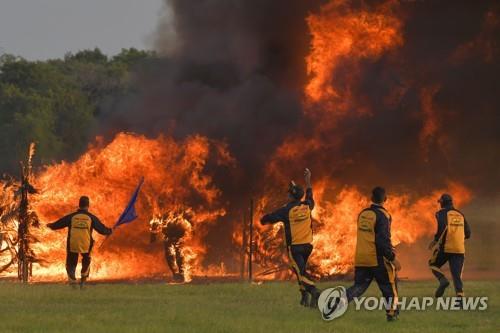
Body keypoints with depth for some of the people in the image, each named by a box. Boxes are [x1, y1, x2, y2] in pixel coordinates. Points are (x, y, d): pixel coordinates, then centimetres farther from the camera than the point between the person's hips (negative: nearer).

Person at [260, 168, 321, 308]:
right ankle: (305, 297, 19)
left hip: (294, 246, -5)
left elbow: (265, 220, -5)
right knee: (301, 270, 22)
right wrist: (308, 180, 40)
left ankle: (314, 292, -34)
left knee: (301, 272, -12)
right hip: (307, 244, 5)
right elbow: (310, 195, 29)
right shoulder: (307, 206, 4)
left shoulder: (286, 210, -9)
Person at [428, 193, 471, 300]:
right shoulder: (460, 215, 16)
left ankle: (442, 280, -9)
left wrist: (435, 240, -6)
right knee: (457, 275, 3)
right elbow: (467, 234, 14)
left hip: (445, 247, -4)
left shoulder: (441, 213, 1)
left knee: (433, 264, 18)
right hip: (459, 249, 4)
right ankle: (460, 296, -14)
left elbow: (442, 227, -18)